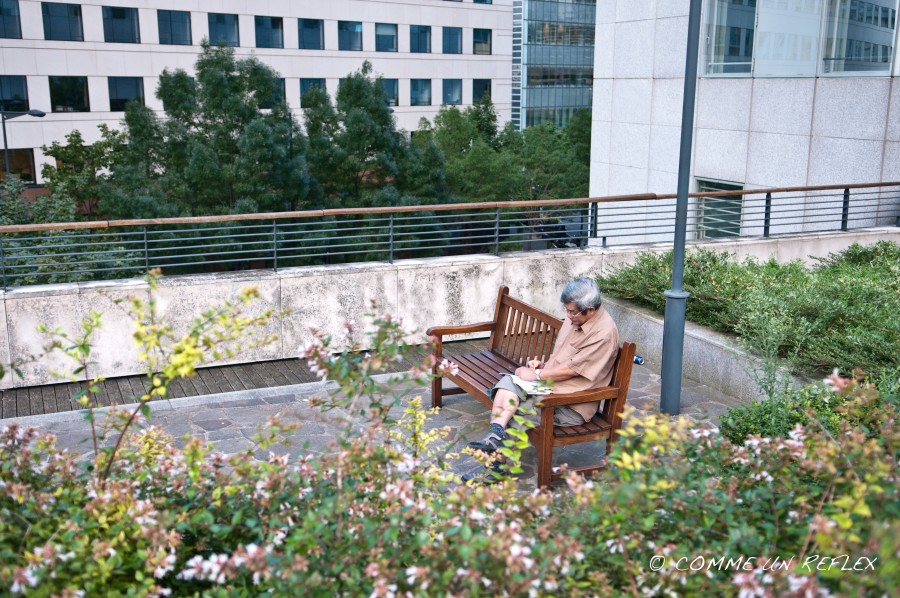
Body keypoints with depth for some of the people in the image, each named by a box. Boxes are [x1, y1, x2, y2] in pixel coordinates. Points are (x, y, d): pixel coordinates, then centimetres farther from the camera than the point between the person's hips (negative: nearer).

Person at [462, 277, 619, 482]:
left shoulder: (604, 333, -20)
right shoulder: (575, 319, 8)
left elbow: (571, 369, -20)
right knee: (509, 381, -15)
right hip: (550, 382, 9)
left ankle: (495, 466, -4)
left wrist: (536, 375, -13)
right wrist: (542, 365, 3)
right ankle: (495, 433, -31)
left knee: (519, 414, -19)